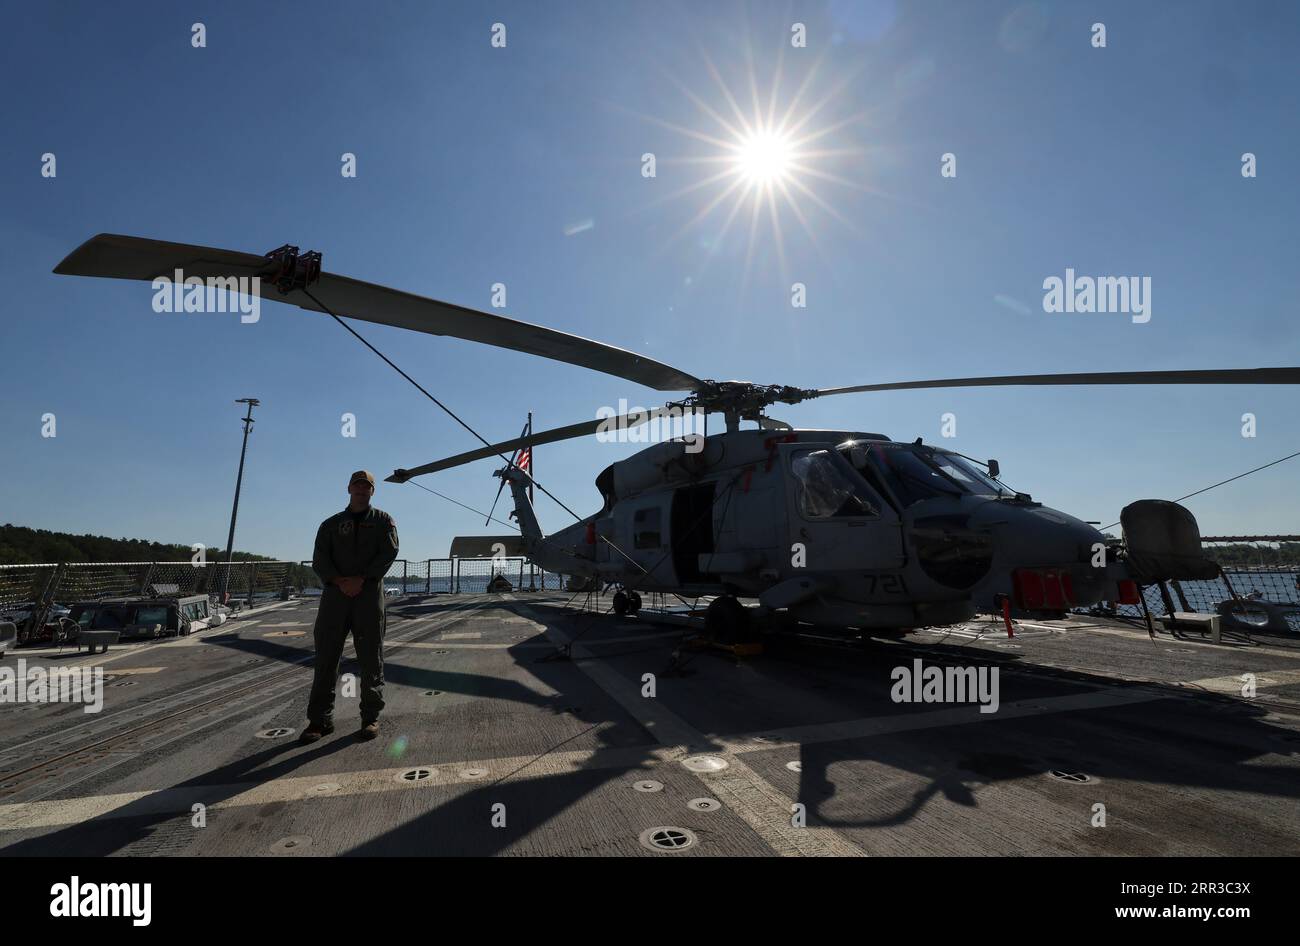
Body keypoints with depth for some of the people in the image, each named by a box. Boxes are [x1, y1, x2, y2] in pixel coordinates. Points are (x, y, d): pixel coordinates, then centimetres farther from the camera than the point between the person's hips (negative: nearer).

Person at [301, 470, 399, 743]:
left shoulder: (383, 520, 12)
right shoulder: (331, 524, 16)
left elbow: (389, 552, -4)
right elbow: (319, 560, 4)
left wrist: (360, 579, -14)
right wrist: (339, 581, -14)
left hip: (369, 594, -2)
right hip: (335, 593, 2)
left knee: (370, 657, 1)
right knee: (326, 656, 1)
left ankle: (371, 718, 10)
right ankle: (320, 719, 9)